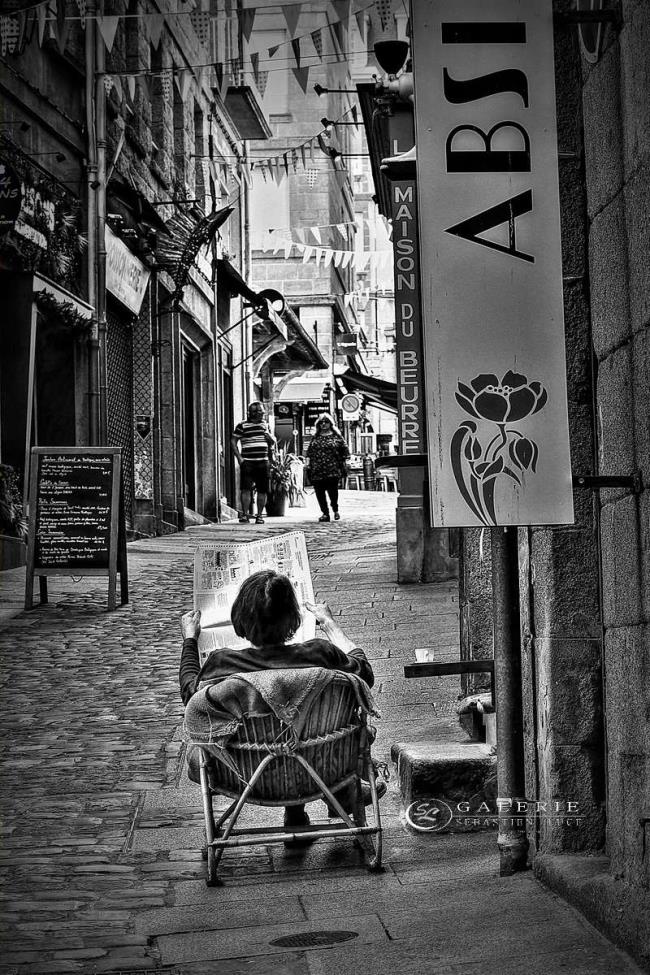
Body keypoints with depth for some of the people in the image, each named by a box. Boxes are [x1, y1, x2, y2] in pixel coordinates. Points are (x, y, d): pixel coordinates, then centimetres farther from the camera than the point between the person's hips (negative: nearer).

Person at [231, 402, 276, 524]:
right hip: (247, 462, -4)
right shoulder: (242, 425, 2)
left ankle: (259, 515, 11)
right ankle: (244, 514, -7)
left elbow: (273, 442, 23)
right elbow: (233, 441, 1)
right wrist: (239, 457, -7)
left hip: (263, 462, 4)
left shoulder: (265, 425, 16)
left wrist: (267, 434, 1)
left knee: (262, 490, 3)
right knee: (246, 489, -11)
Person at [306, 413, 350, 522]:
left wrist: (343, 465, 1)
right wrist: (310, 468, 13)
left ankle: (335, 510, 17)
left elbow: (344, 452, 6)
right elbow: (310, 454, 17)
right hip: (317, 470, 3)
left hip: (332, 469, -3)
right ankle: (325, 513, 10)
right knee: (319, 492, 1)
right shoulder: (315, 438, 13)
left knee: (332, 491, -8)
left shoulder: (336, 436, 4)